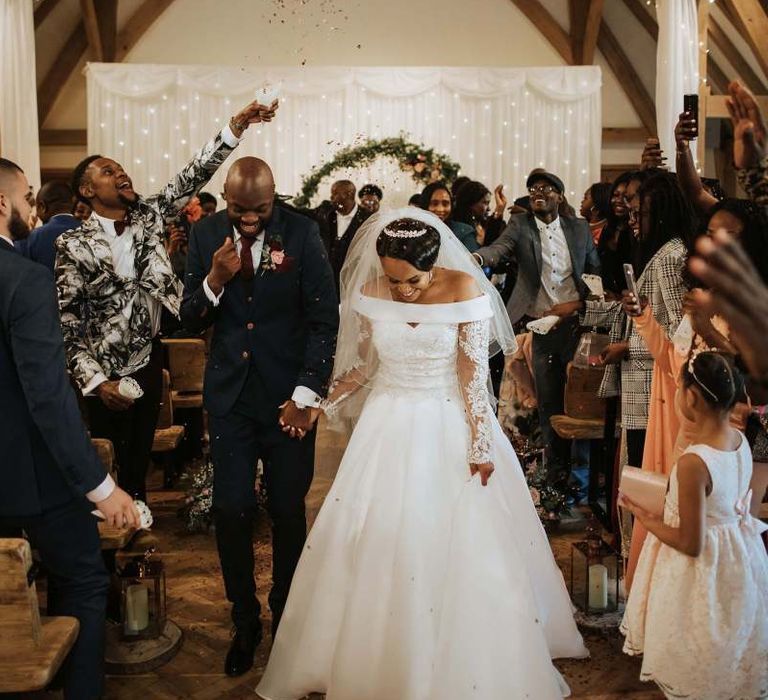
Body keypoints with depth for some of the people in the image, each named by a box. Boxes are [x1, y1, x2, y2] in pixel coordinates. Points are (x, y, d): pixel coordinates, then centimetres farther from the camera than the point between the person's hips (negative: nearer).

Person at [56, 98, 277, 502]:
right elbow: (65, 321, -12)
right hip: (105, 373, -4)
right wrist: (96, 381, -18)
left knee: (141, 451, 18)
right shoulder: (74, 245, -13)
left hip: (149, 357, 4)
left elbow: (192, 177, -12)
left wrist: (237, 126, -23)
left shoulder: (149, 215, -1)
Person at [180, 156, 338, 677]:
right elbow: (191, 322, 4)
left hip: (288, 394, -2)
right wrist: (215, 279, -15)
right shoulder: (206, 234, 1)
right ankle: (245, 620, 25)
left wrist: (306, 395, -10)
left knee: (288, 512, 7)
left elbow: (325, 319, -6)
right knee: (231, 511, 3)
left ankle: (285, 618, 29)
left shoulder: (302, 232, -7)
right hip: (230, 394, 2)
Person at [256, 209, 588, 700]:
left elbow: (474, 372, -12)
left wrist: (480, 444, -13)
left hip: (453, 425, -2)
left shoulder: (464, 289, -14)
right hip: (390, 426, 3)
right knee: (378, 549, 7)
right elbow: (362, 365, 7)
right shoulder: (370, 294, -5)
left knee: (464, 551, 2)